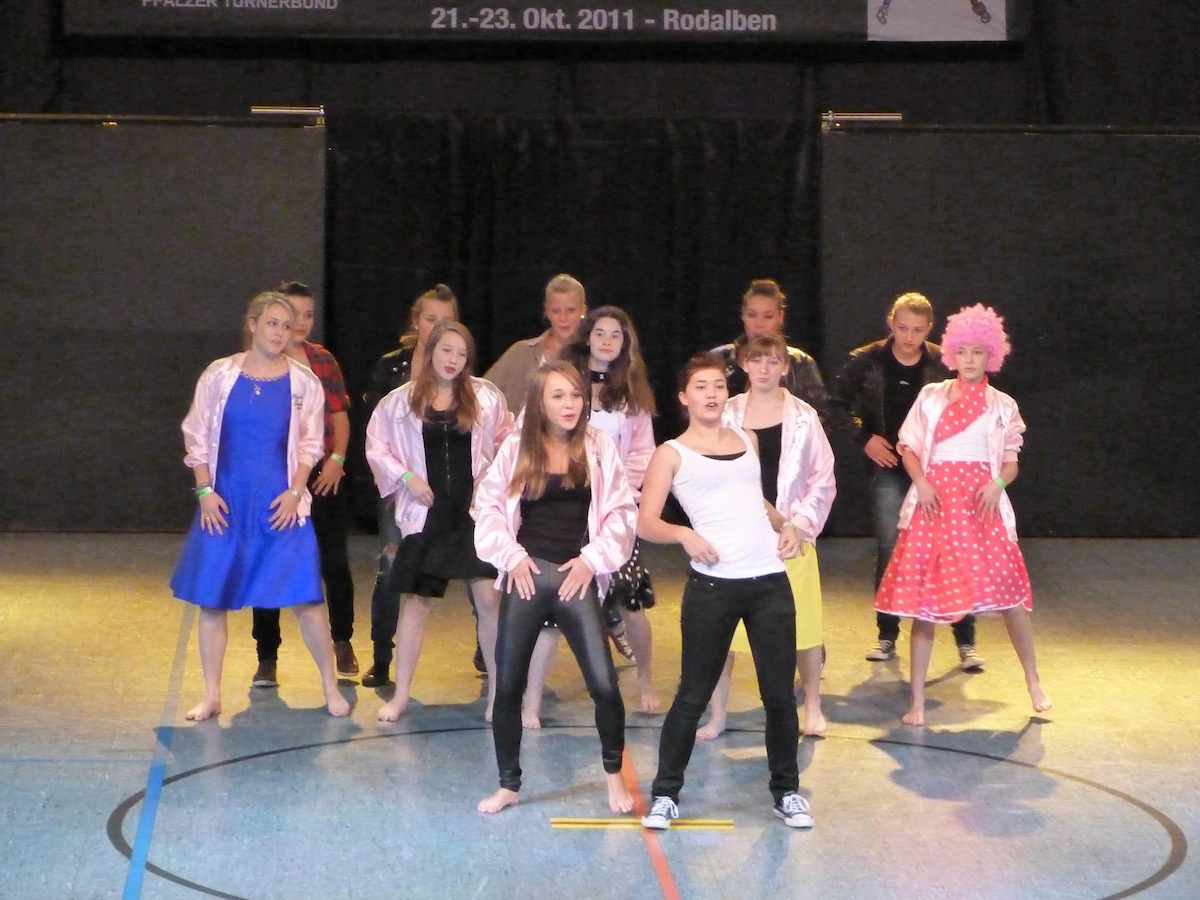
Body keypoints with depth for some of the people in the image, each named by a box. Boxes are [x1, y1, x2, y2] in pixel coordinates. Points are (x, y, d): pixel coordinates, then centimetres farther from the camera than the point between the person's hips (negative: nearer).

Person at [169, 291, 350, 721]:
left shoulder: (303, 382, 2)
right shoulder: (219, 375, 1)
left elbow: (310, 444, 6)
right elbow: (197, 436, 5)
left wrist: (295, 492, -6)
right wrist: (205, 491, -3)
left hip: (280, 504, -1)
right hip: (225, 505, 1)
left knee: (306, 598, -5)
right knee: (211, 599, 3)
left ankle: (331, 689, 9)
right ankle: (211, 696, 13)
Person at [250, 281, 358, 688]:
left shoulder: (323, 361, 10)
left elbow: (339, 415, 12)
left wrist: (336, 459, -1)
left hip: (322, 476, 2)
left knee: (334, 562, 1)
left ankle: (342, 640, 25)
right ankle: (266, 659, 10)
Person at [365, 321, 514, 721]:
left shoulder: (485, 397, 1)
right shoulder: (401, 401, 1)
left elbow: (507, 442, 10)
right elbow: (376, 446, 8)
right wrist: (405, 476, -4)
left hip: (476, 510, -1)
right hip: (426, 512, 1)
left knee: (489, 599, -7)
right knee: (416, 601, 6)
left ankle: (498, 691, 5)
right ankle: (400, 695, 15)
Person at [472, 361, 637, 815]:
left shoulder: (599, 447, 2)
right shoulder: (517, 448, 2)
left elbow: (622, 511, 1)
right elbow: (488, 505, 5)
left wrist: (593, 559, -7)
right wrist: (510, 555, -5)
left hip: (577, 577, -1)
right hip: (527, 574, 1)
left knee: (604, 683, -6)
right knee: (508, 685, 5)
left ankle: (614, 775, 15)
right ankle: (508, 784, 19)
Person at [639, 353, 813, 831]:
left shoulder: (746, 440, 17)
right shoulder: (673, 453, 3)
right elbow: (646, 523, -2)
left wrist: (785, 524, 11)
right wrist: (685, 534, -20)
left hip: (770, 580, 4)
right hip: (713, 585, -4)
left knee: (779, 692, 6)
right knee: (693, 694, 1)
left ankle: (786, 791, 18)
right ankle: (665, 794, 11)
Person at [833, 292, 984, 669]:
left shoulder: (943, 364, -6)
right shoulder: (868, 361, -3)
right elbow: (839, 401, 8)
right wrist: (864, 437, 0)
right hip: (889, 468, 1)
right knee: (889, 550, 5)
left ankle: (965, 641, 1)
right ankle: (886, 636, 17)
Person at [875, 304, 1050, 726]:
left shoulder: (1003, 405, 8)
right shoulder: (931, 396, 9)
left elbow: (1011, 463, 8)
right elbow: (908, 447, 9)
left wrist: (997, 483, -13)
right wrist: (920, 481, -9)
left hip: (981, 505, 0)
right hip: (934, 502, 1)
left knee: (1009, 595, -5)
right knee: (924, 598, -1)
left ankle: (1033, 681, 16)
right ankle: (917, 701, 6)